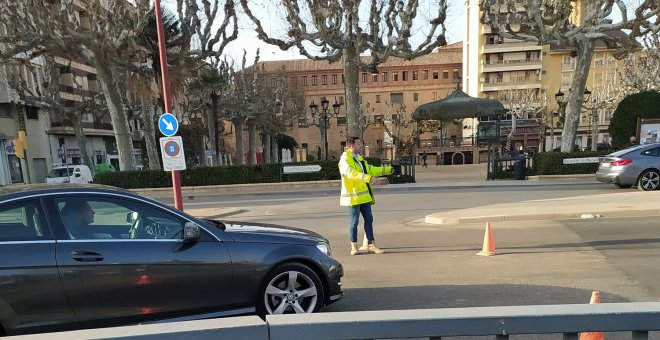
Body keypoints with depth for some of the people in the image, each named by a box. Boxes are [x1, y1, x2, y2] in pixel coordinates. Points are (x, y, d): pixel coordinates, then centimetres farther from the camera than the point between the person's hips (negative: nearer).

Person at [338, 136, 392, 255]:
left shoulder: (359, 157, 18)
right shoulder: (345, 159, -14)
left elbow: (370, 169, 27)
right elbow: (352, 173, -31)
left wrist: (389, 169, 26)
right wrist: (369, 178, -42)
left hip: (364, 195, 9)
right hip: (353, 195, -9)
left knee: (369, 219, 10)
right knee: (354, 221, 0)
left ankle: (371, 245, 19)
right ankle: (354, 246, 14)